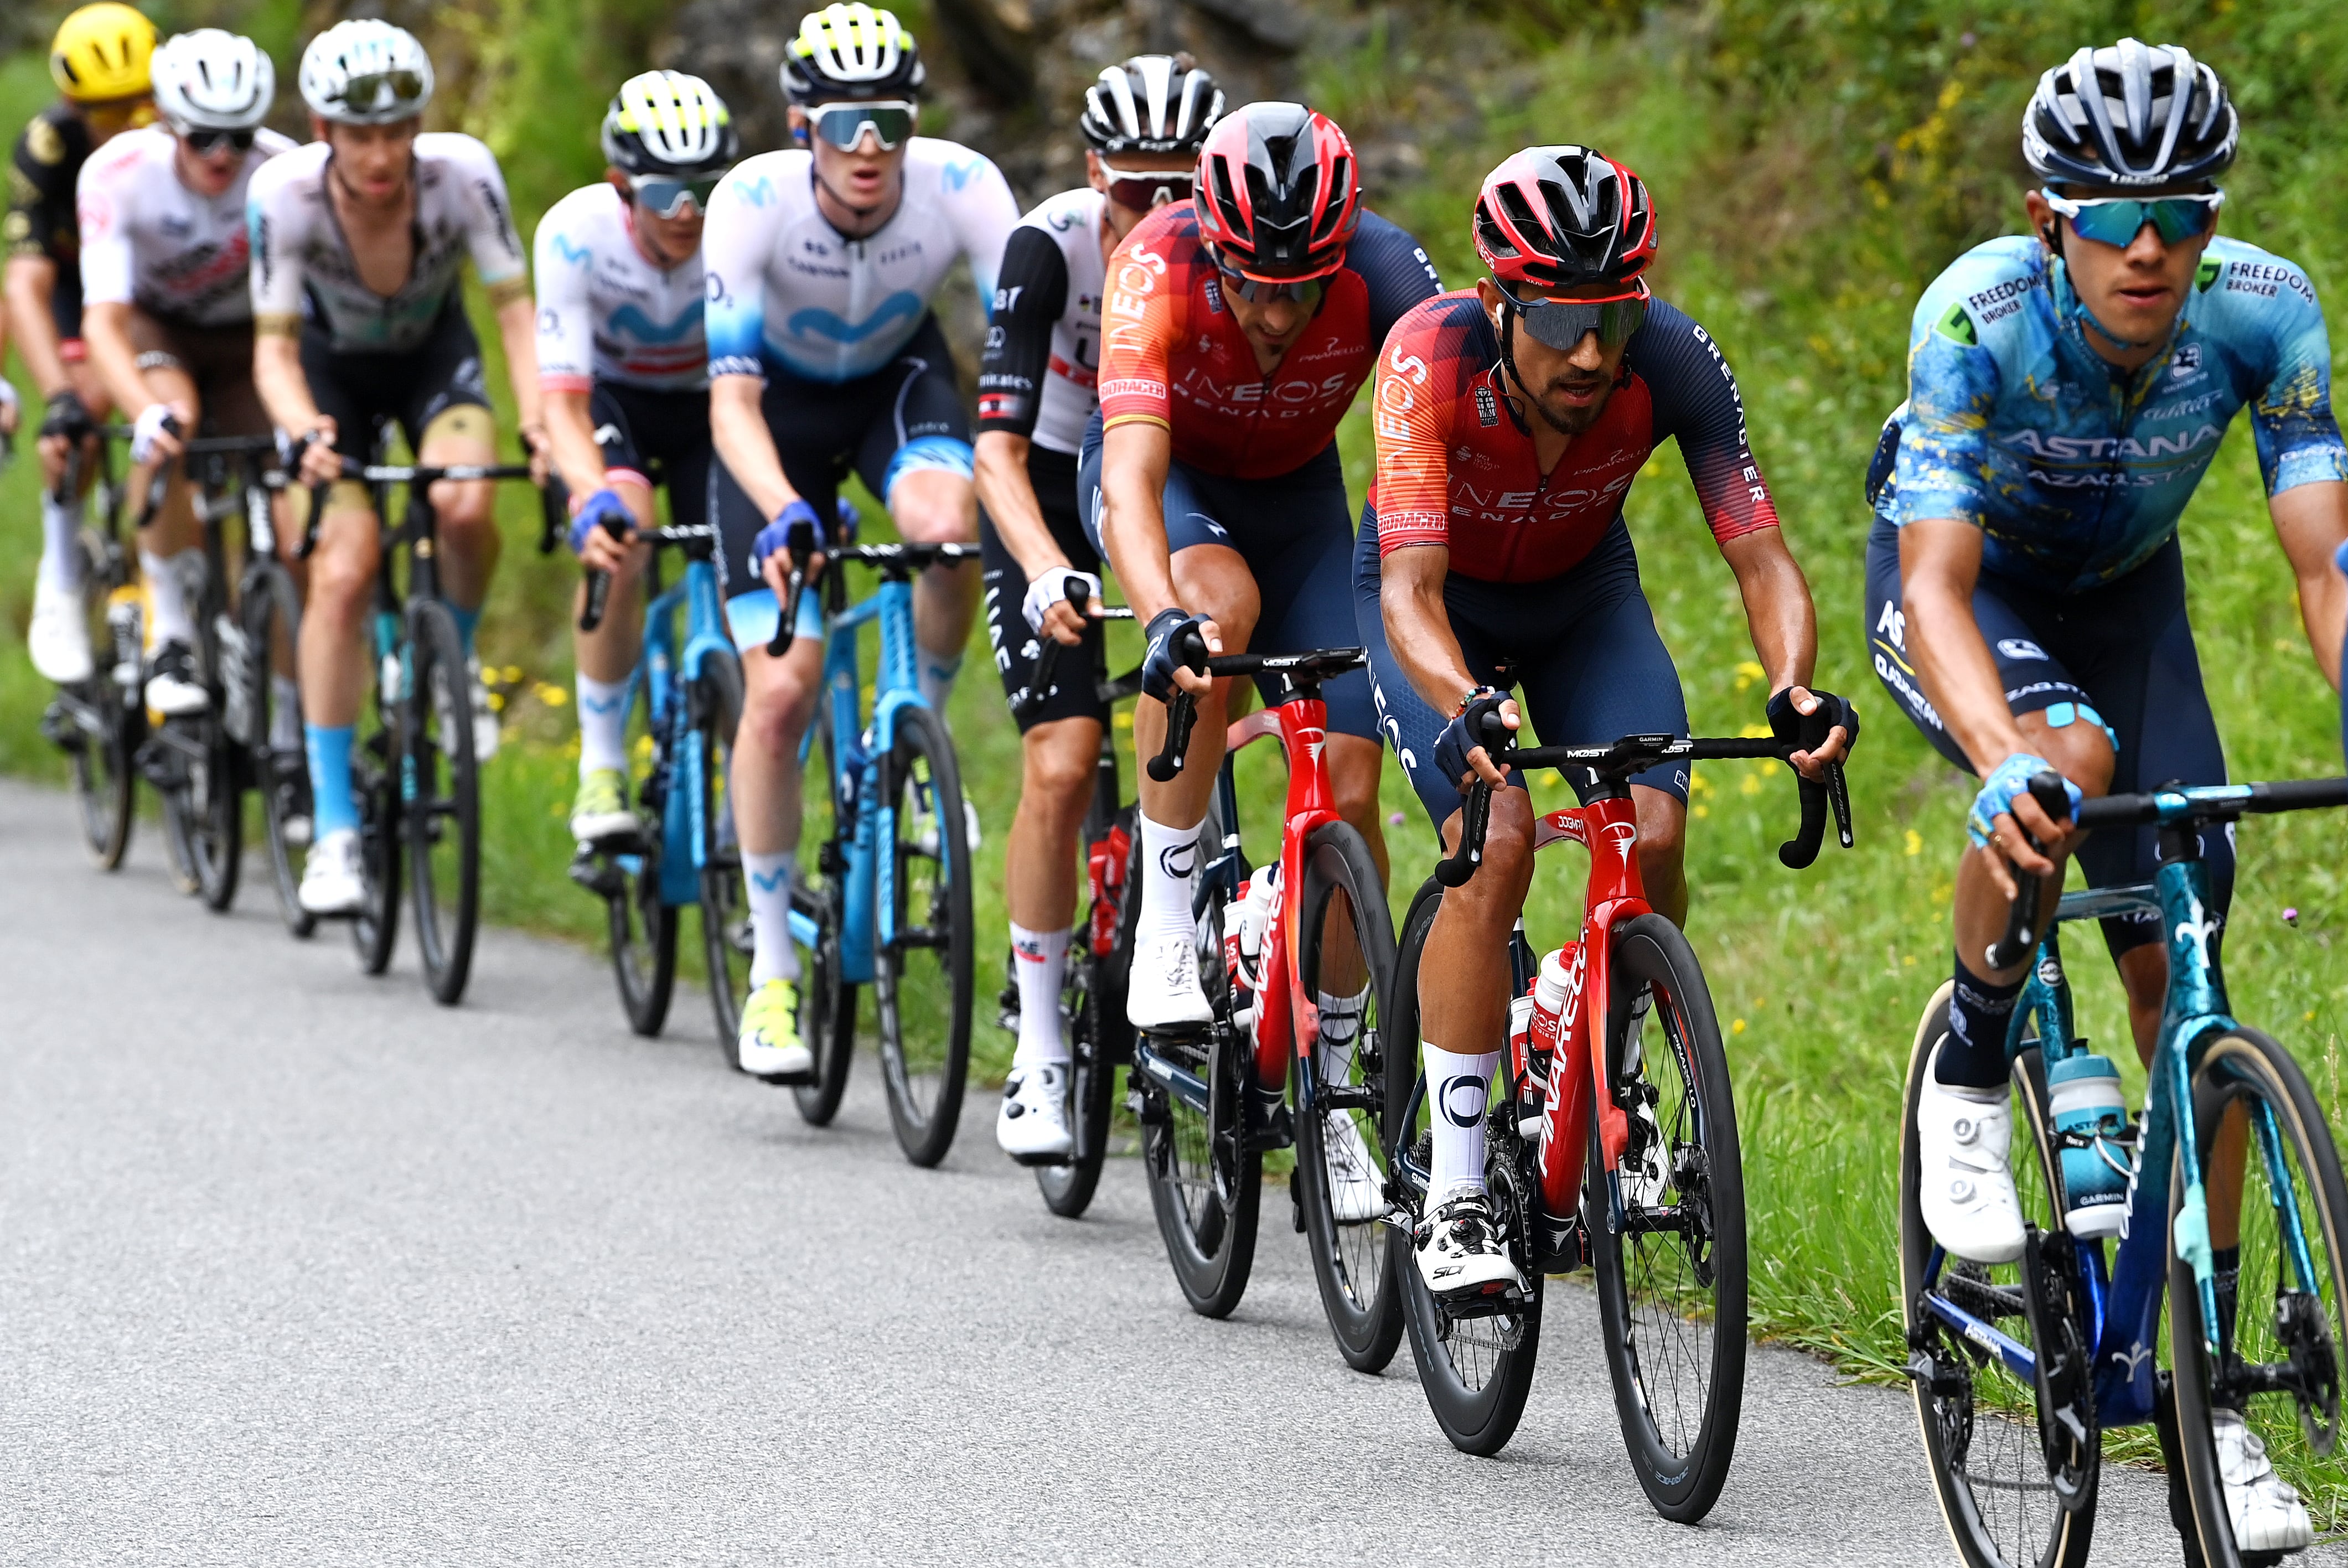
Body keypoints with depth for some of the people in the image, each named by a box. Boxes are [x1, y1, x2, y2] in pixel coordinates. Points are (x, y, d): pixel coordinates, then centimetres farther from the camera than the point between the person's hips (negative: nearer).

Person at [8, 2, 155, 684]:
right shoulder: (49, 147, -34)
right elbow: (27, 285, -38)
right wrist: (60, 399, -51)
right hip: (79, 277, -1)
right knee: (90, 401, -26)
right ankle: (61, 588, -9)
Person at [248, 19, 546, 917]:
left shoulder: (461, 174, -30)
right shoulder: (286, 193, -30)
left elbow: (517, 310, -26)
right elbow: (274, 346, -25)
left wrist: (539, 421, -42)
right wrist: (304, 431, -45)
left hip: (434, 355, 1)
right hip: (334, 369, -1)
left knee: (463, 506, -30)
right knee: (342, 569, -19)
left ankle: (454, 661, 4)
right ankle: (334, 833, -12)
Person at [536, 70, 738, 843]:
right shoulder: (575, 234, -31)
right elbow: (563, 398, -34)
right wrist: (595, 500, -53)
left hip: (705, 405, 2)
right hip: (611, 398, -2)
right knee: (619, 538, -32)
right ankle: (601, 766, -21)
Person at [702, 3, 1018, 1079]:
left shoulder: (962, 188, -29)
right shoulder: (753, 202, -32)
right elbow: (732, 399, -36)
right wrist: (785, 511, -54)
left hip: (898, 376, 1)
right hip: (784, 402, -1)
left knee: (949, 527, -35)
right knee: (781, 690, -12)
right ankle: (772, 973, 1)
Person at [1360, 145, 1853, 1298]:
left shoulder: (1675, 364, -30)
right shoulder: (1431, 358, -36)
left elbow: (1762, 558, -32)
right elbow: (1411, 590, -43)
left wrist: (1794, 686, -51)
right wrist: (1469, 707, -62)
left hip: (1582, 597, 3)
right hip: (1441, 603, -2)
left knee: (1654, 835, -20)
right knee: (1495, 844, -24)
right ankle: (1453, 1199, -16)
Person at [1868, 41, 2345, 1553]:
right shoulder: (1978, 316, -36)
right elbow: (1939, 585, -42)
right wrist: (2001, 764, -60)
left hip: (2122, 589, 3)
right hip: (1962, 580, -3)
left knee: (2182, 972, -8)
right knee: (2066, 760, -37)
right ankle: (1969, 1078, -11)